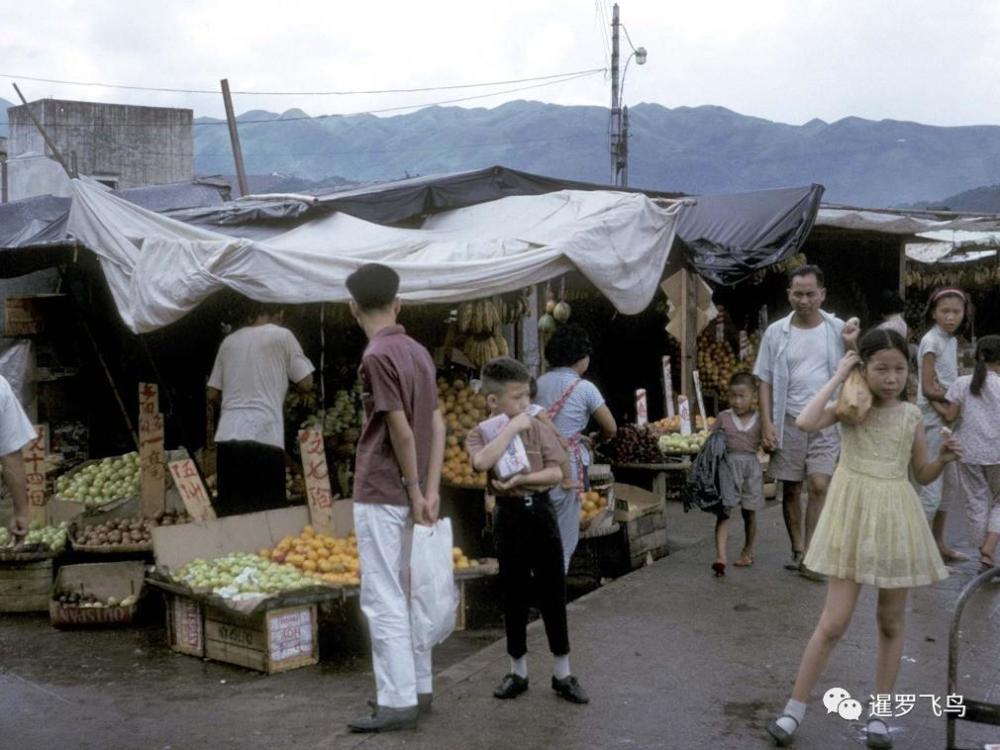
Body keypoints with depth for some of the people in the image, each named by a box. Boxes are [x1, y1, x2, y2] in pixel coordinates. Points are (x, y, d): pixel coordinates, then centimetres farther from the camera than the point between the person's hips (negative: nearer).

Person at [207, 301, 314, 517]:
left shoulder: (229, 340, 17)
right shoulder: (281, 336, 5)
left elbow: (213, 395, 19)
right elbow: (306, 383, 4)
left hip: (228, 436, 4)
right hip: (264, 437, -4)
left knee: (229, 511, 7)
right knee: (268, 511, 0)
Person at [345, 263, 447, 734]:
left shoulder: (377, 356, -16)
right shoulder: (418, 352, 9)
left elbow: (401, 432, -19)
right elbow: (437, 423, 7)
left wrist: (414, 491, -11)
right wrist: (430, 489, 4)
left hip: (381, 493, -8)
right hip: (409, 492, 9)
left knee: (383, 601, -3)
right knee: (406, 594, 16)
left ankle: (398, 702, 0)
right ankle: (419, 688, 23)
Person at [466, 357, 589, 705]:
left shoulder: (538, 428, 1)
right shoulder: (480, 433, -4)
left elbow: (556, 473, -5)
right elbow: (483, 462, -27)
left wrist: (519, 481, -18)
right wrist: (512, 427, -22)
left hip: (541, 512, 1)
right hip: (509, 516, -1)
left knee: (553, 593, 5)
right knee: (514, 595, 8)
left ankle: (563, 673, 15)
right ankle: (518, 670, 22)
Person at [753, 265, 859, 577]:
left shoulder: (838, 329, 0)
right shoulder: (776, 332, 1)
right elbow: (765, 380, 4)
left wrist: (851, 346, -14)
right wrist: (766, 422, -4)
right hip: (788, 421, 1)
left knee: (819, 486, -10)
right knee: (791, 489, 7)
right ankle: (798, 550, 20)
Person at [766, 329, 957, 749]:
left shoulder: (911, 415, 2)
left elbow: (923, 476, 11)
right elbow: (806, 422, -26)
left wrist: (944, 458, -11)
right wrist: (838, 377, -17)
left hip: (896, 520, 3)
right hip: (854, 516, -3)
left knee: (891, 623, 10)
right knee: (834, 621, -5)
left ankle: (879, 714, 24)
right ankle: (795, 707, 8)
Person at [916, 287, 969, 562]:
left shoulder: (952, 341, 12)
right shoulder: (931, 341, -12)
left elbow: (949, 383, 5)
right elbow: (929, 389, -16)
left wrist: (947, 404, -14)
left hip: (949, 417, 9)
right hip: (933, 418, -9)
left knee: (950, 481, 16)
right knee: (933, 484, -8)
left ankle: (938, 543, 27)